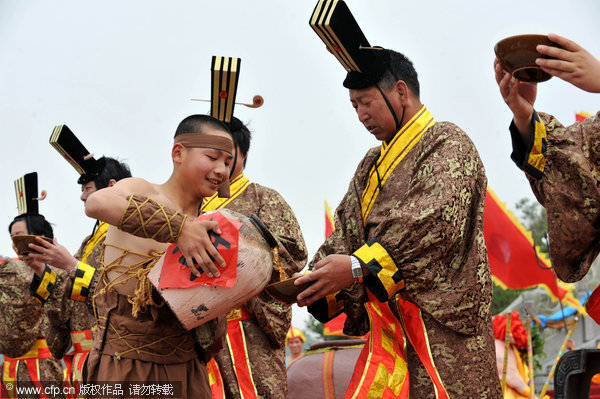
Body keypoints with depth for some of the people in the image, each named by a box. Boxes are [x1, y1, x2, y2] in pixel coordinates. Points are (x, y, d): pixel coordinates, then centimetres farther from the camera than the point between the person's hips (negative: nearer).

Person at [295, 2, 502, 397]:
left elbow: (437, 221, -18)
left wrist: (358, 267, -23)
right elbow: (345, 235, 19)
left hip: (441, 322, -7)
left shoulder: (448, 143, -2)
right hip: (388, 325, 7)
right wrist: (318, 280, -2)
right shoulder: (372, 165, 25)